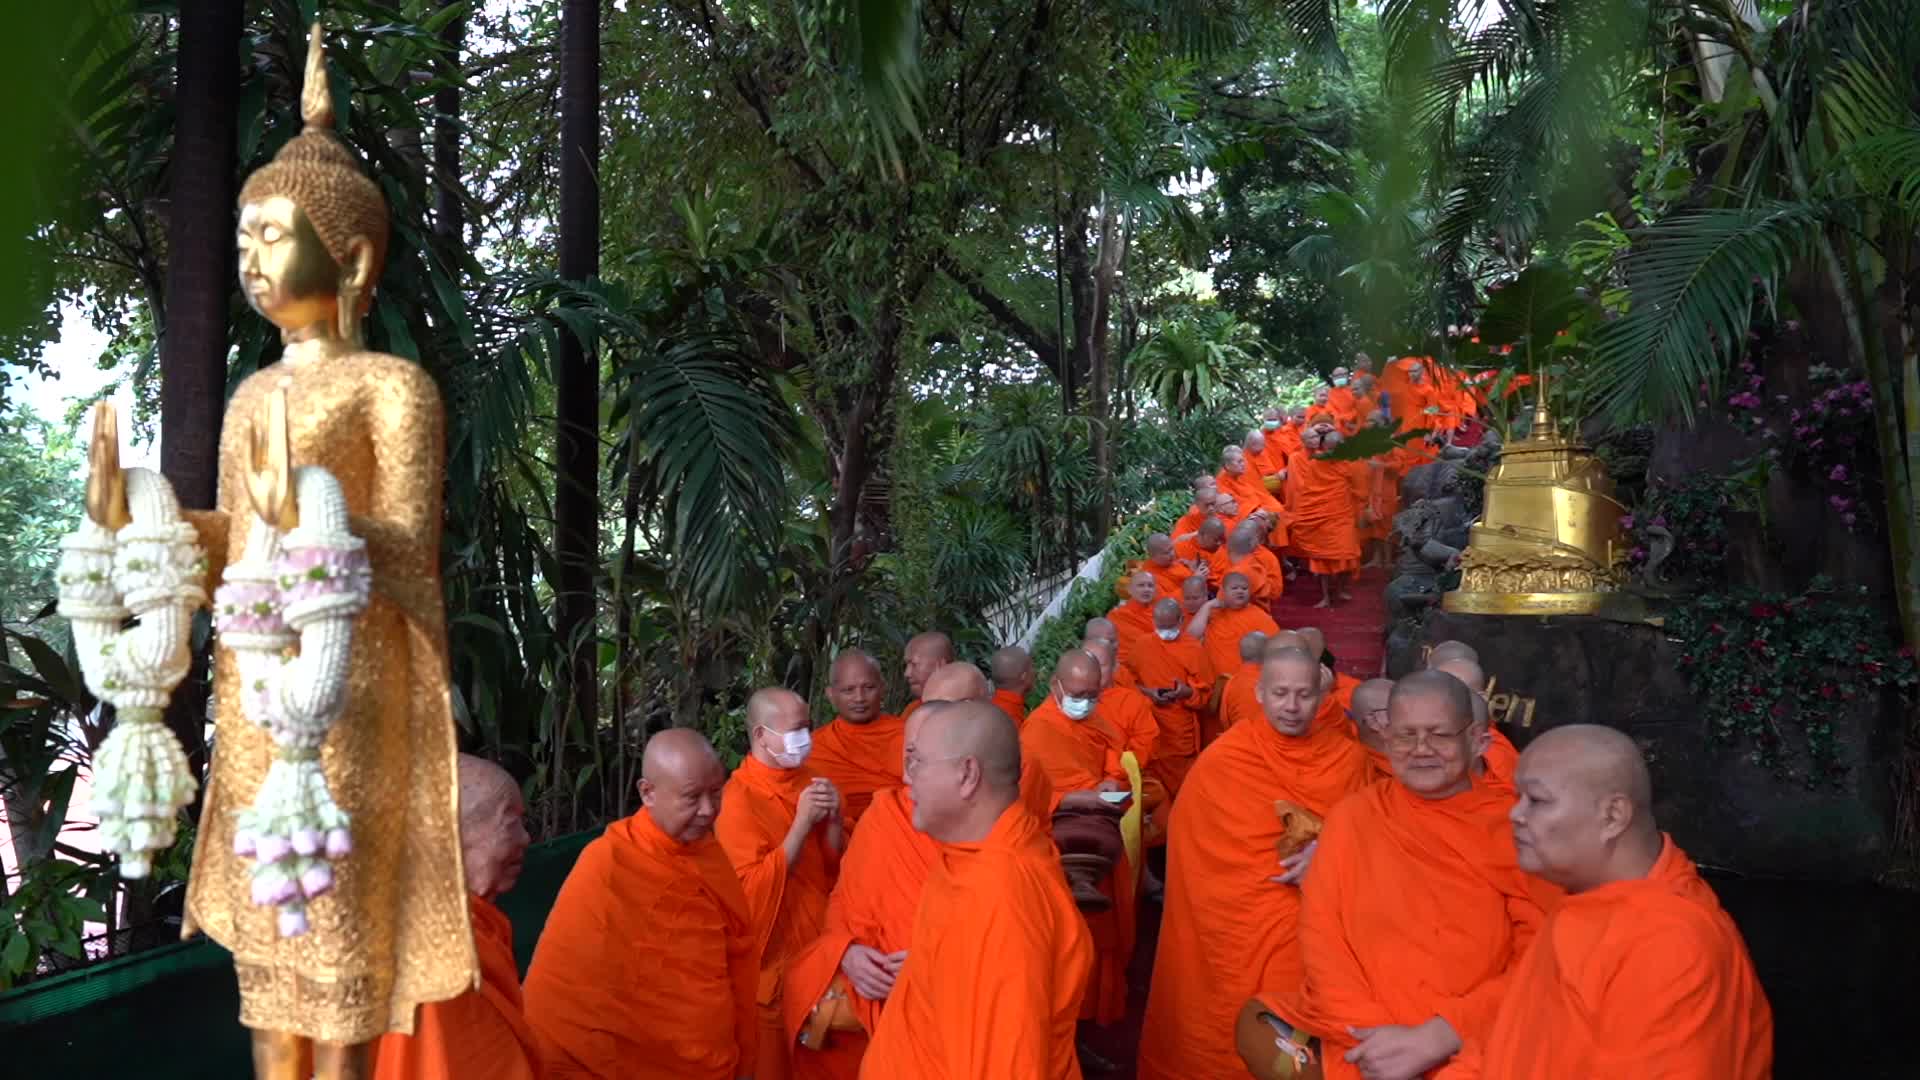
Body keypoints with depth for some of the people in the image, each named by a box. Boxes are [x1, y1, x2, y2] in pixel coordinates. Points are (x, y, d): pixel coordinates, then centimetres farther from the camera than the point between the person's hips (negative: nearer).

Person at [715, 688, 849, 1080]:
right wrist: (802, 823, -22)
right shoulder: (738, 798, -15)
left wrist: (833, 819, -12)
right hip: (775, 963, -6)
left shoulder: (809, 781, 3)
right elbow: (752, 891, -21)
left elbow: (837, 870, 6)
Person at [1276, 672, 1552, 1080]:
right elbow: (1321, 934, 3)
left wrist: (1435, 1039, -11)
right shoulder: (1352, 817, 7)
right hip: (1361, 1042, 2)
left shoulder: (1515, 829, 2)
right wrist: (1369, 1037, -11)